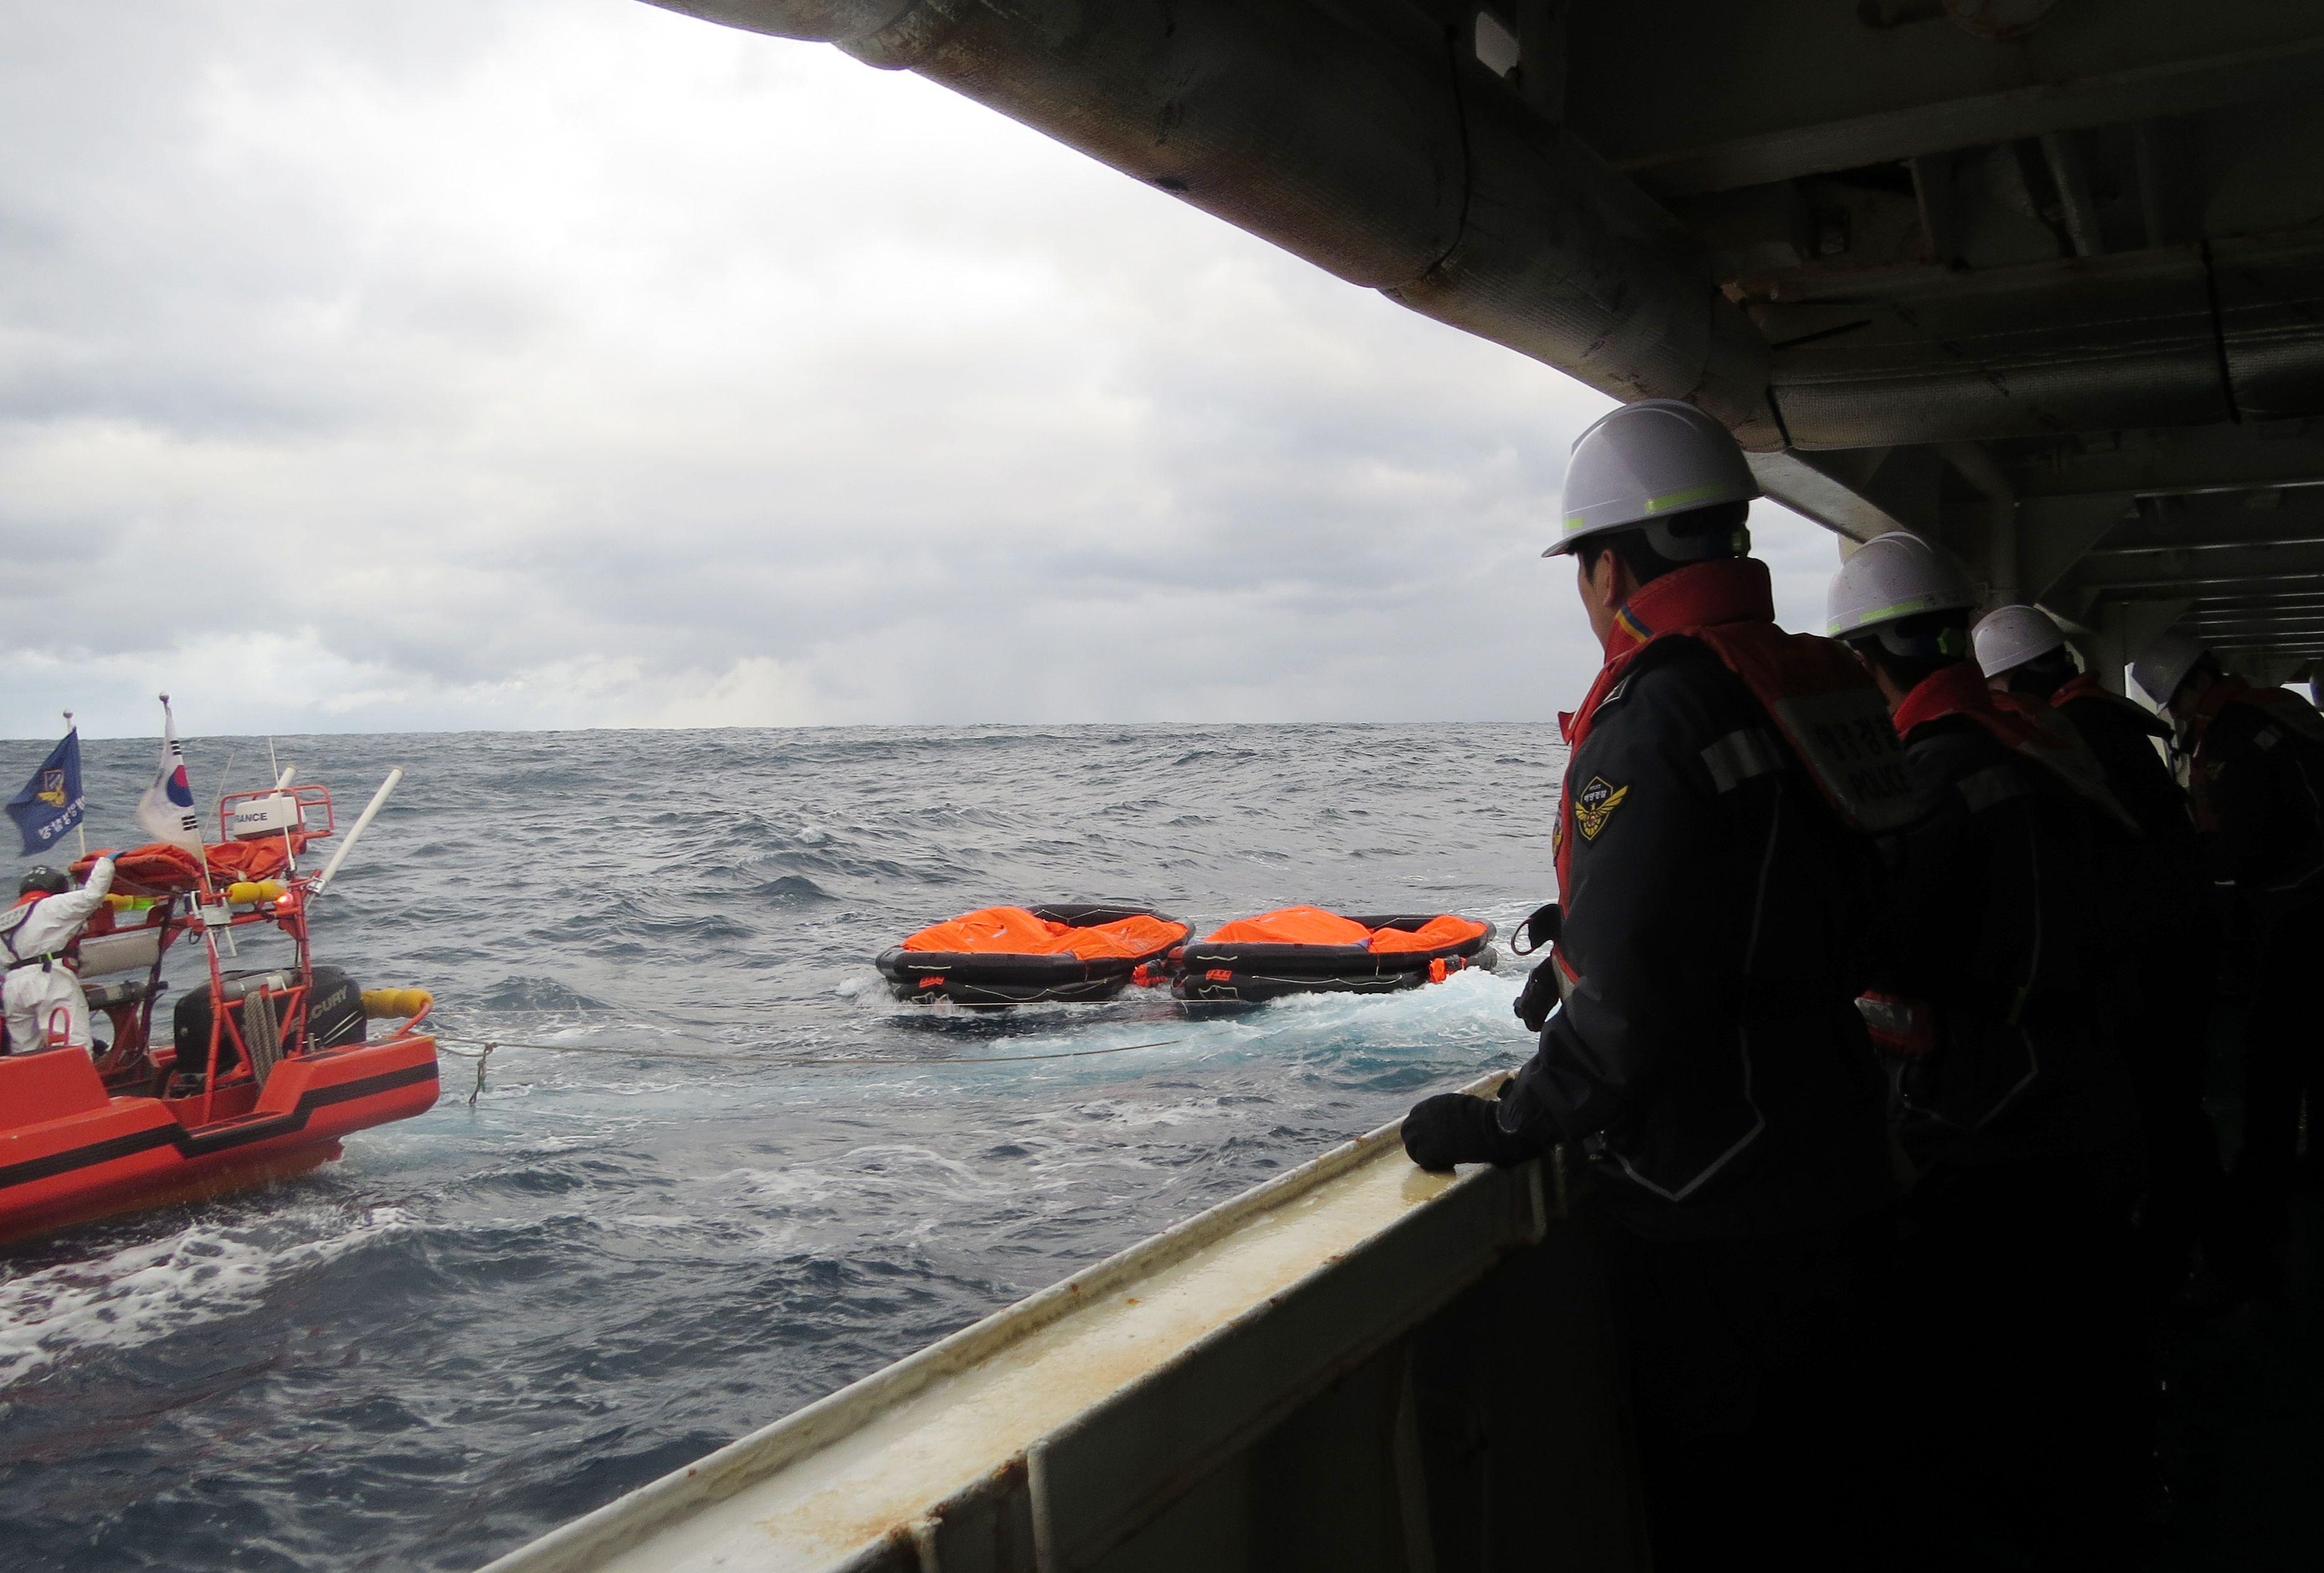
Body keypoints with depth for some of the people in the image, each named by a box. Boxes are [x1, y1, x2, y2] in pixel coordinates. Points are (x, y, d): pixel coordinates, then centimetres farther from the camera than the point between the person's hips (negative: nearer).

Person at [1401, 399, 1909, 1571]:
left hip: (1721, 1224, -9)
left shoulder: (1657, 711, -22)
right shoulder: (1818, 682, 6)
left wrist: (1508, 1124, -12)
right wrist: (1580, 955, 18)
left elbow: (1632, 1000, -27)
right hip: (1838, 1177, 9)